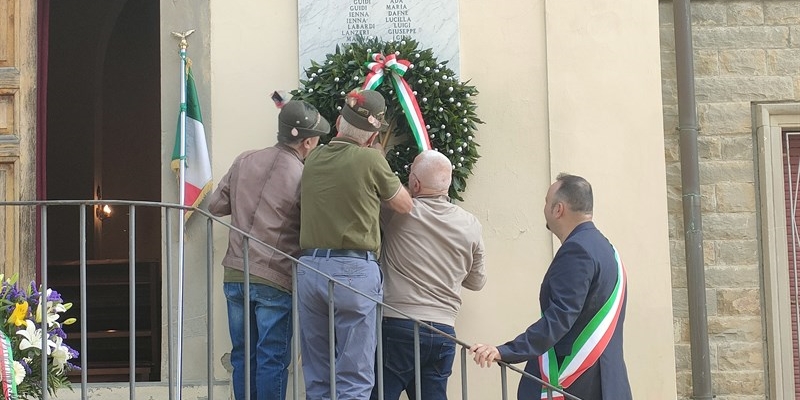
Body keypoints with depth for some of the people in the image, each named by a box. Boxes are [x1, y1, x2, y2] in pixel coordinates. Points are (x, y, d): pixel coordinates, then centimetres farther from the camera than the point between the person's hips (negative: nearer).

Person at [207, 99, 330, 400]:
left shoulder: (244, 161, 3)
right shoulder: (303, 178, -10)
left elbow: (215, 206, 9)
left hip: (235, 275, 5)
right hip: (275, 281, -5)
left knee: (243, 355, 13)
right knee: (273, 359, 3)